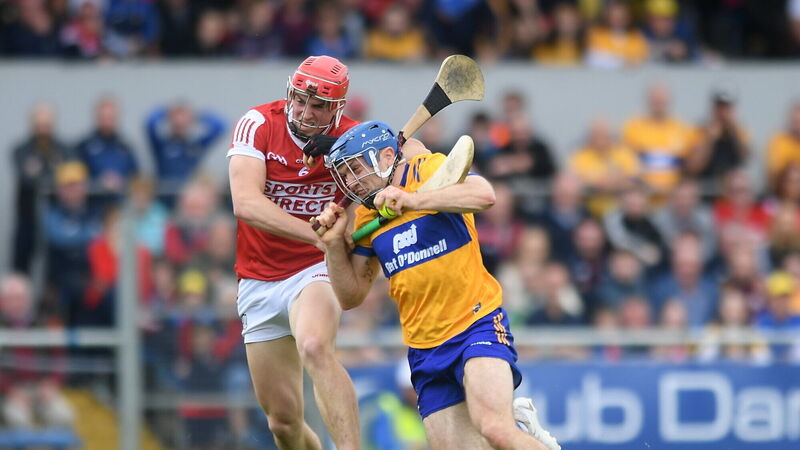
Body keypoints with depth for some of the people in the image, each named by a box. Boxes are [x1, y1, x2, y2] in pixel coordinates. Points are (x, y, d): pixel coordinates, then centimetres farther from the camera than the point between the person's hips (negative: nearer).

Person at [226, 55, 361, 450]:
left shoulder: (353, 139, -9)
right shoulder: (259, 124, -13)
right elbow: (246, 204, -25)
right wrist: (321, 234, -35)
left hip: (315, 271, -2)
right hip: (259, 281, 2)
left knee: (315, 348, -35)